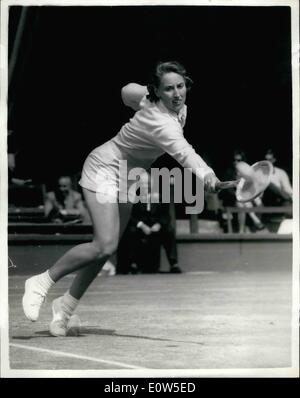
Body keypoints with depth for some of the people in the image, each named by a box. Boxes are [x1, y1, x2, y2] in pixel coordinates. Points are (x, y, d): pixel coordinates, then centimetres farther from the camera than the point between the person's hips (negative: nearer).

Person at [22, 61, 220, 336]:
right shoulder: (162, 123, -34)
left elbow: (129, 91, 10)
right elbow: (182, 151, -54)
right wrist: (205, 173, -69)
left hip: (126, 178, 9)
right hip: (105, 167, -9)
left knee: (105, 248, 7)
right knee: (105, 245, -22)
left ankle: (66, 305, 21)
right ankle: (42, 282, -4)